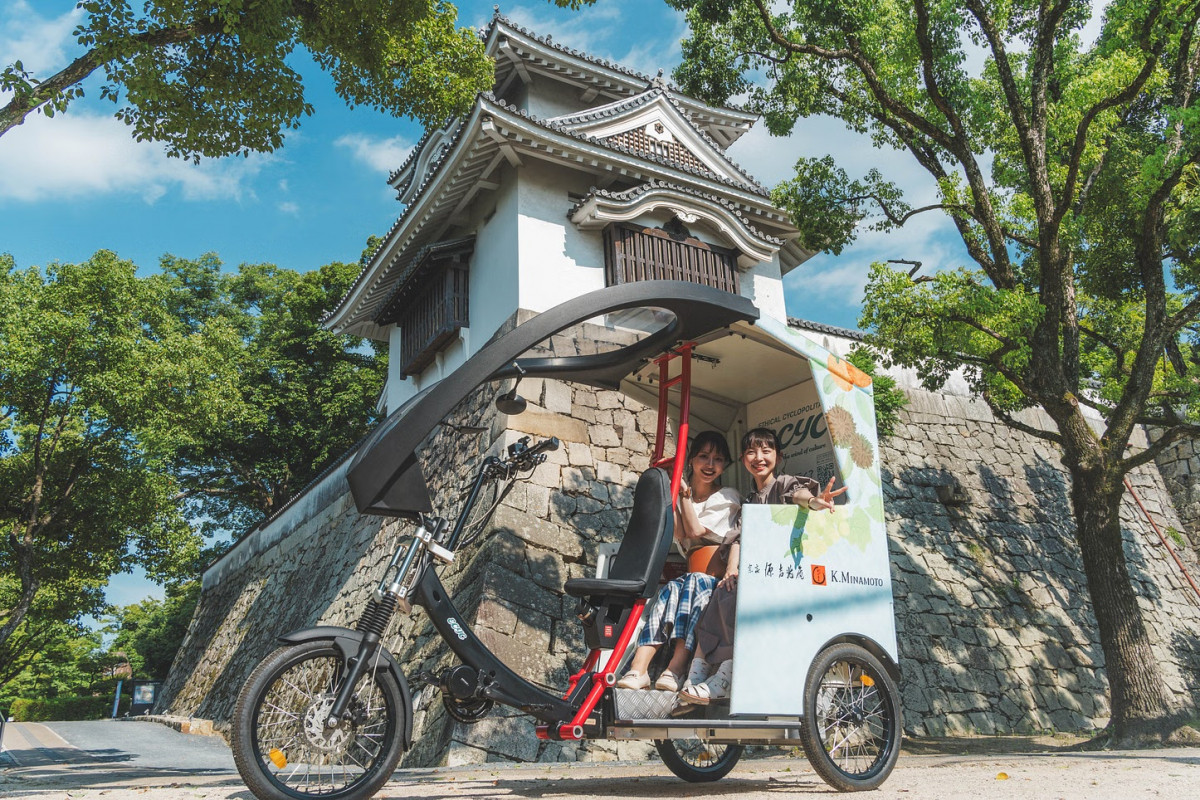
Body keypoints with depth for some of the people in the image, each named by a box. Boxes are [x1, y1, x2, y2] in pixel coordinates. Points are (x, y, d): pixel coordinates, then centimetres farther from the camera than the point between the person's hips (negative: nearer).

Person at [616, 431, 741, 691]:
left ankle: (675, 670, -44)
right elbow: (680, 535, -3)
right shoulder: (681, 494, 15)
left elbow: (695, 531, -9)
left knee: (695, 581, -35)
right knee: (671, 589, -31)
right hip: (687, 571, 3)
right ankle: (638, 668, -44)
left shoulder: (728, 498, 6)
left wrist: (684, 493, -4)